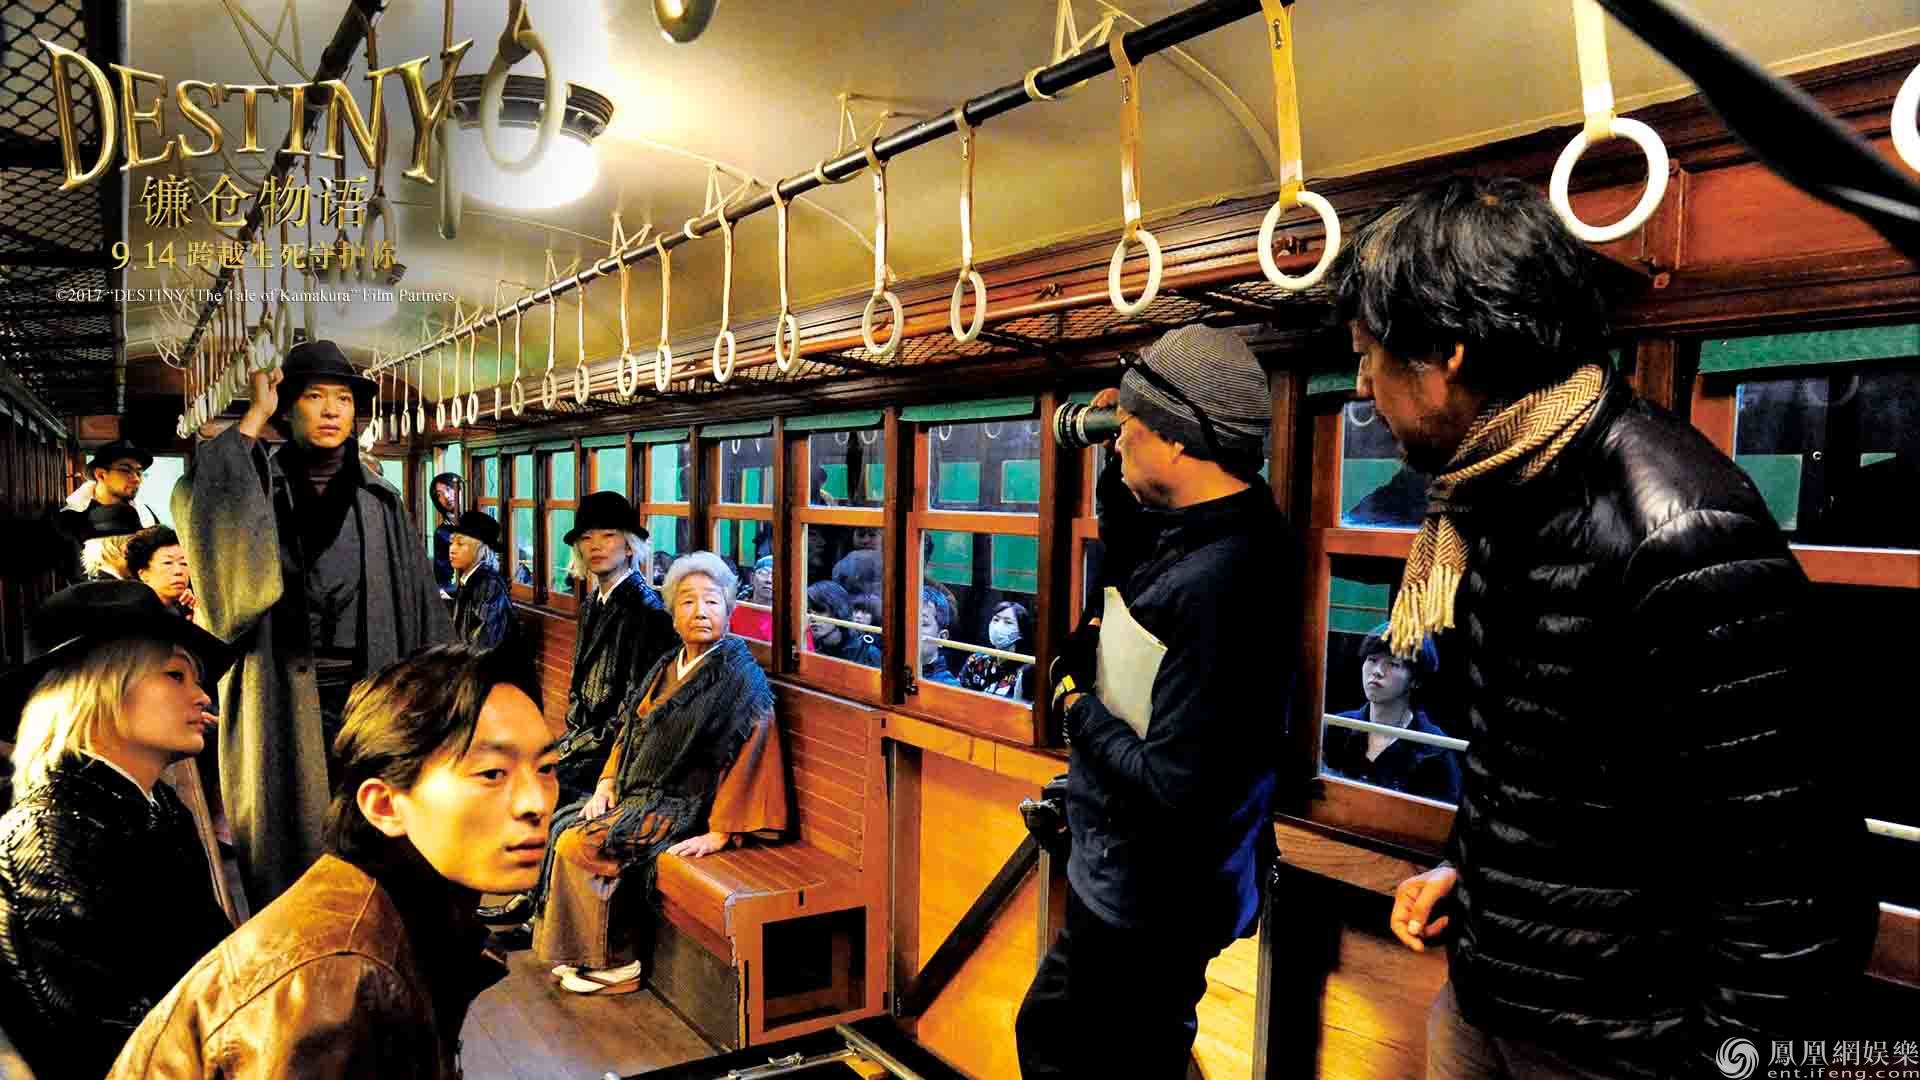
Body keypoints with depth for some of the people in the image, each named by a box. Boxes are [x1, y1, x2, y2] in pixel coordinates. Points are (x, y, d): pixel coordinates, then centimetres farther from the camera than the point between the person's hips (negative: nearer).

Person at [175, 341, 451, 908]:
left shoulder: (380, 502, 6)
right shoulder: (257, 487, 2)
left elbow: (417, 604, 5)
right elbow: (194, 507, -22)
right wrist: (252, 419, -15)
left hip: (368, 692, 1)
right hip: (283, 701, -1)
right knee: (290, 832, 7)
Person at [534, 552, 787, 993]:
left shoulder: (741, 675, -16)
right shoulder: (667, 667, 10)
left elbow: (750, 754, -21)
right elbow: (630, 728, 17)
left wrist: (721, 832, -22)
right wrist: (607, 783, 5)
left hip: (681, 806, -8)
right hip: (639, 793, 8)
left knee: (578, 846, -15)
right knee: (561, 827, 0)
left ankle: (617, 961, 2)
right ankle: (582, 951, 12)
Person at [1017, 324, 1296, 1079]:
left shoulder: (1215, 584, -31)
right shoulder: (1231, 527, -2)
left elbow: (1169, 788, -30)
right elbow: (1128, 550, 19)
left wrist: (1076, 705, -15)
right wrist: (1124, 473, 2)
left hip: (1150, 899, -9)